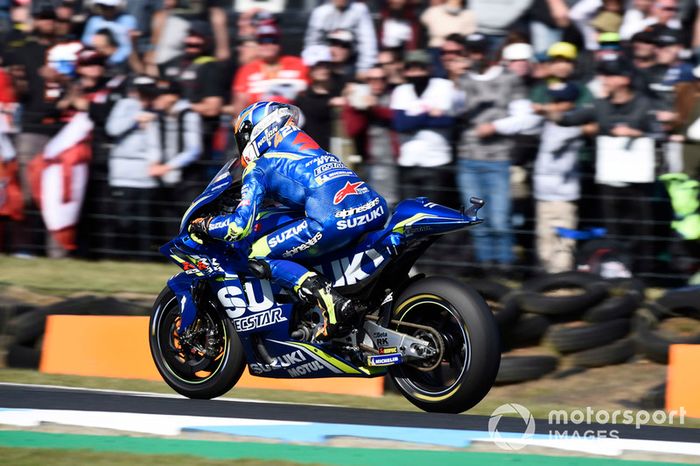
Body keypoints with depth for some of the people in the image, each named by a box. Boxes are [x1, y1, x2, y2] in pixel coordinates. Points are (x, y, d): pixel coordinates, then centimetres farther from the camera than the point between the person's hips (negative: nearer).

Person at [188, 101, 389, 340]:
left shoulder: (259, 167, 12)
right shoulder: (309, 147, 33)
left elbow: (240, 225, 3)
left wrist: (203, 225, 22)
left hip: (333, 220, -8)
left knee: (259, 258, 4)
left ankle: (330, 300, -16)